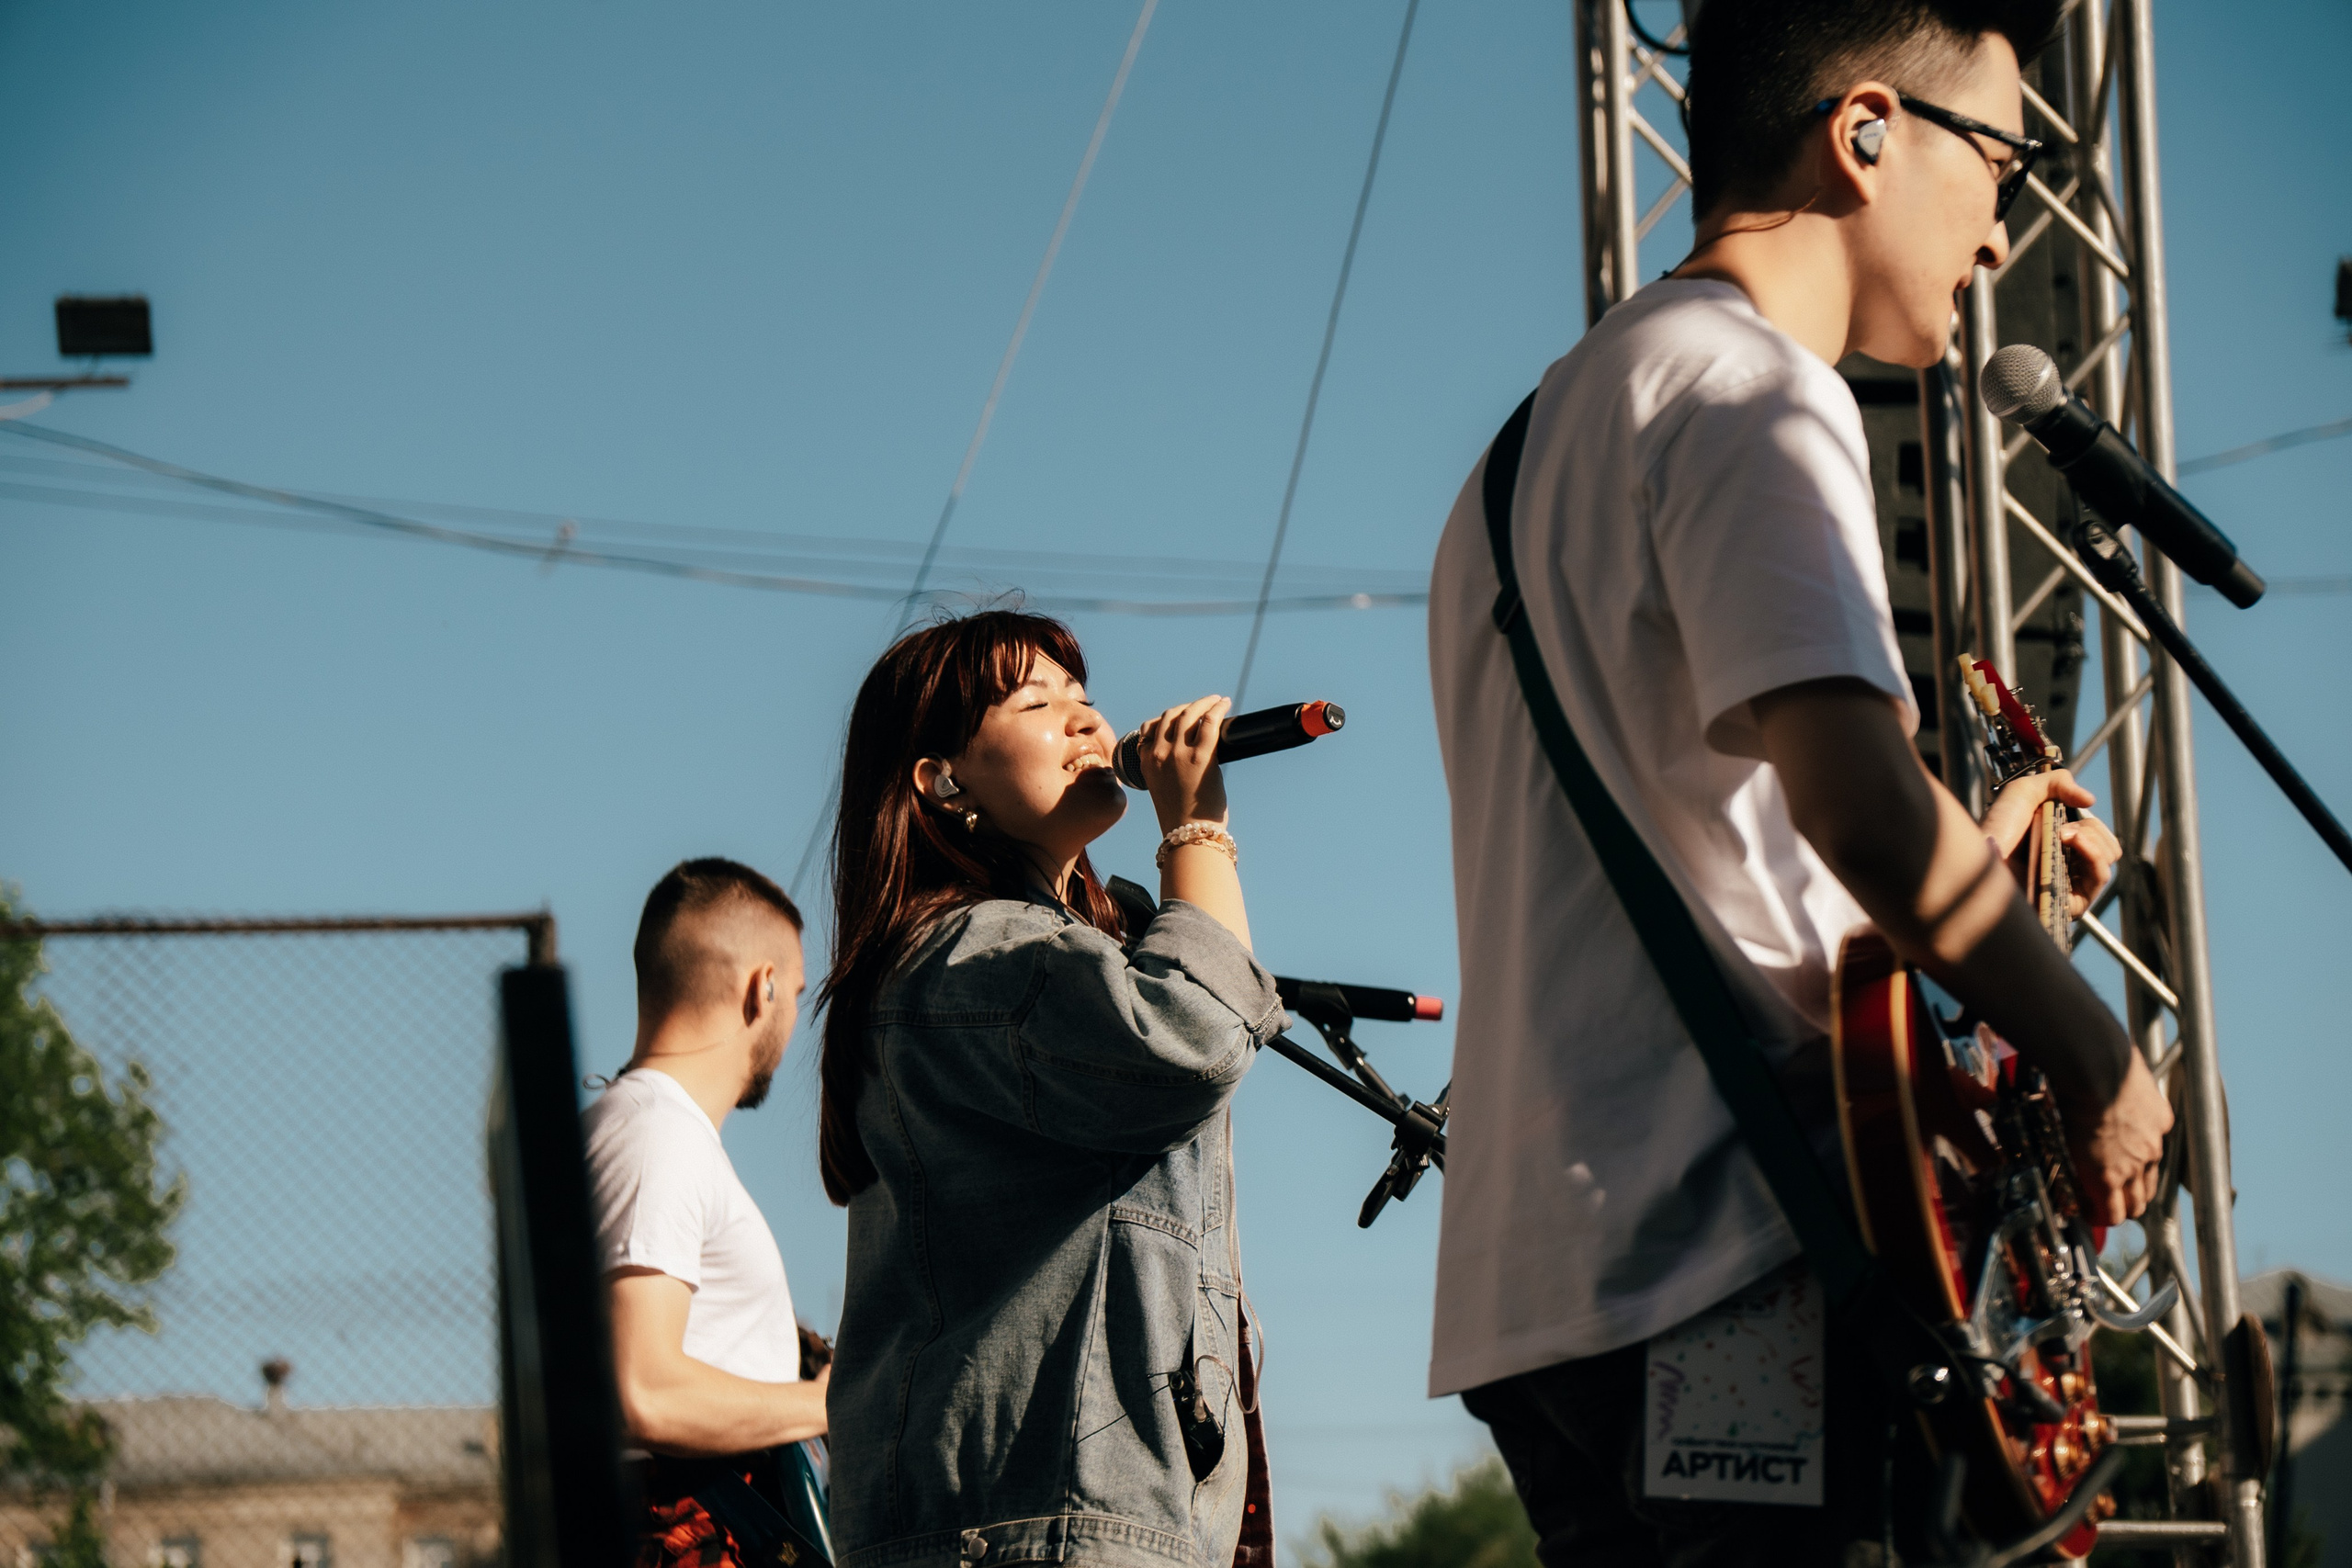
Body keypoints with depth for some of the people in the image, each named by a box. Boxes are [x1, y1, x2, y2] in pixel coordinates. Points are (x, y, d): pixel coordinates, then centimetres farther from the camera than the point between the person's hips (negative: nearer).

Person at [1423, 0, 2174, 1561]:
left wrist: (1959, 865, 28)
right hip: (1718, 1267, -10)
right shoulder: (1753, 393, -7)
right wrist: (2102, 1067, -10)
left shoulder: (1555, 423, 24)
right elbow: (1856, 797, -22)